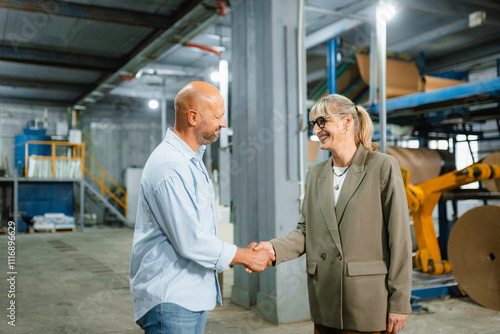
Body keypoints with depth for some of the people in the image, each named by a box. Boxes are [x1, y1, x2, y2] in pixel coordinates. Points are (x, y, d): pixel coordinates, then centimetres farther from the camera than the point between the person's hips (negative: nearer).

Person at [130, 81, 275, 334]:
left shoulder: (193, 159, 12)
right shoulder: (169, 166, -22)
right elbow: (191, 242, -24)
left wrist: (240, 253, 8)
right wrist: (246, 257, -12)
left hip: (194, 294, 9)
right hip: (169, 299, -9)